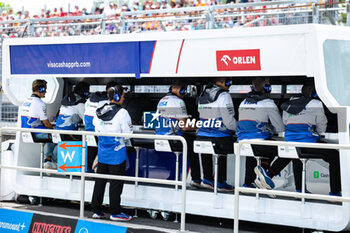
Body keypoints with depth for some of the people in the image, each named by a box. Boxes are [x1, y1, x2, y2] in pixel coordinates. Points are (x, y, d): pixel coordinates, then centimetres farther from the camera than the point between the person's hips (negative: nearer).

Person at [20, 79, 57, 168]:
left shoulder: (26, 102, 11)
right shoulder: (40, 103, -18)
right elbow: (46, 124, -15)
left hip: (27, 133, 9)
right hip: (36, 134, -9)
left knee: (52, 136, 28)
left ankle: (48, 159, 23)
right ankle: (54, 161, 9)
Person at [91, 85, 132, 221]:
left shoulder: (99, 111, 4)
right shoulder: (121, 113, -15)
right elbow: (128, 132, -14)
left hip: (102, 152, 6)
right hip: (116, 153, -6)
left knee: (100, 180, 13)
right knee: (116, 182, 2)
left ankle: (96, 210, 18)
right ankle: (115, 212, 8)